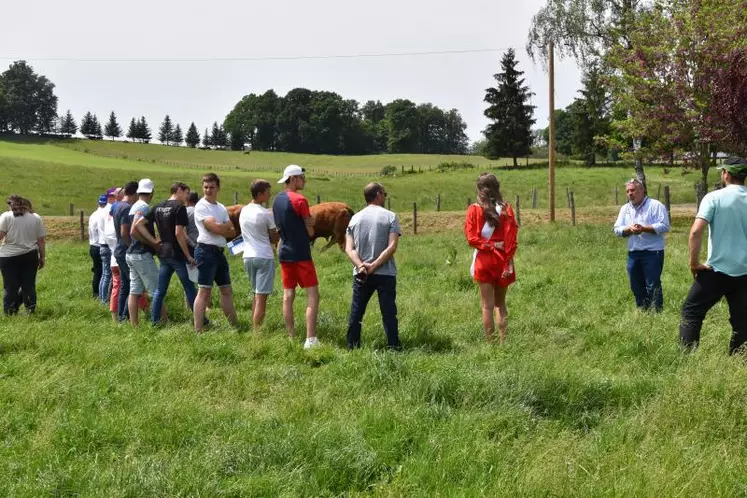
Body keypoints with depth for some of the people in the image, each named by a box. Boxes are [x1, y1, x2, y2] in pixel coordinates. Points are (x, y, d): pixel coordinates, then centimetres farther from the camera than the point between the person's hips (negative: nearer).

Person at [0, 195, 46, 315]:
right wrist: (42, 257, 11)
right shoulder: (36, 218, 6)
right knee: (29, 285, 10)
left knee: (10, 286, 4)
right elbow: (42, 240, 5)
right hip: (30, 256, 3)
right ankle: (30, 310, 11)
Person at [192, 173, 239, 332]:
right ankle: (198, 331, -8)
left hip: (220, 252, 8)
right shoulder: (201, 206, -8)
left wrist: (221, 228, -10)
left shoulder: (221, 208, 16)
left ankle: (235, 325, 23)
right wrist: (227, 226, 0)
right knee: (204, 291, -9)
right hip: (206, 251, -8)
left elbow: (232, 232, 9)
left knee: (226, 289, 14)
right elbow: (215, 228, -18)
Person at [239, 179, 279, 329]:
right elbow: (274, 239, -4)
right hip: (264, 257, -6)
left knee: (256, 295, 18)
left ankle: (254, 329, 20)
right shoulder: (266, 214, -13)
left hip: (248, 256, 6)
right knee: (262, 297, -3)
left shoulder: (243, 211, 5)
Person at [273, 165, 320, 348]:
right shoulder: (300, 200, -14)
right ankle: (310, 339, -11)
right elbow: (310, 231, -9)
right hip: (301, 254, -8)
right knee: (312, 295, -5)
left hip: (284, 254, 8)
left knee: (288, 295, 10)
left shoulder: (277, 200, 10)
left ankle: (291, 337, 14)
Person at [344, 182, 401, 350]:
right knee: (388, 313, 2)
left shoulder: (355, 218, 7)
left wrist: (361, 265, -12)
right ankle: (393, 348, 3)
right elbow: (392, 247, -14)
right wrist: (374, 266, -14)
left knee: (356, 313, 10)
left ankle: (352, 348, 14)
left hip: (361, 275, 3)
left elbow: (349, 248, -2)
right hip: (385, 274, -3)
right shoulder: (390, 217, -4)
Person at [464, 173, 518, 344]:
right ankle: (503, 342, 10)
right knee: (500, 303, 15)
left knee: (487, 305, 4)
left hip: (483, 261, -2)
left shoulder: (474, 210, -6)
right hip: (502, 260, 2)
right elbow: (511, 239, -6)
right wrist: (509, 263, -4)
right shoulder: (506, 209, -3)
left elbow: (471, 238, -14)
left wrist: (489, 245, -7)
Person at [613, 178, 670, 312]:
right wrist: (629, 229, -12)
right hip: (633, 253, 6)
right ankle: (642, 310, 22)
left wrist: (644, 228, -20)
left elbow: (664, 226, -13)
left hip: (652, 252, -6)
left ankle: (656, 312, -2)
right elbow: (617, 229, 9)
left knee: (653, 285, -6)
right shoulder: (625, 209, 16)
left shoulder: (655, 205, -3)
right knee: (636, 286, 11)